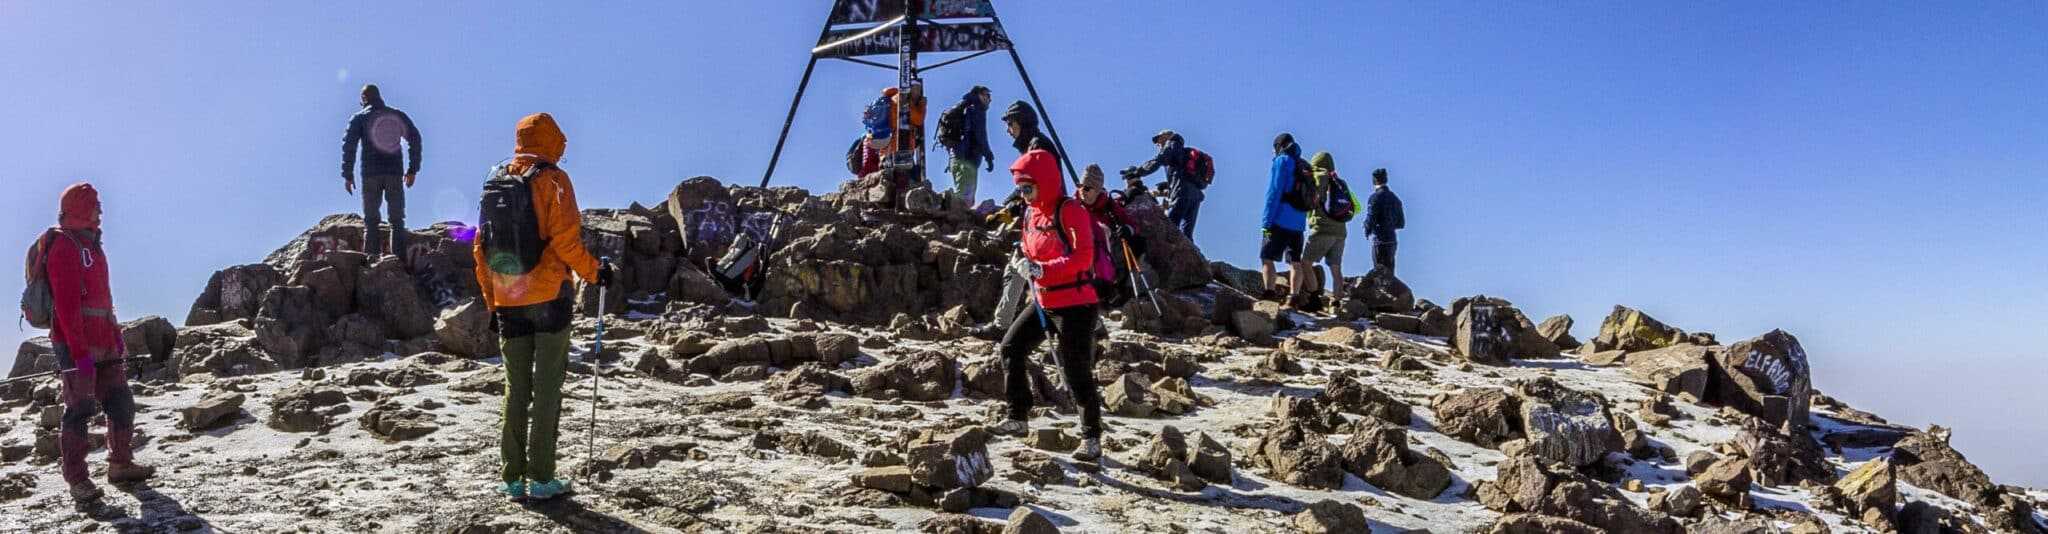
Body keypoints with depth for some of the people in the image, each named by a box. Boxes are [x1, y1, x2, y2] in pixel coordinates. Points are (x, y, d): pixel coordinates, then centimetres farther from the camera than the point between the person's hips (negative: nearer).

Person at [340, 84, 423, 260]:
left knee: (370, 221, 3)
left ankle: (371, 259, -5)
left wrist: (347, 175, -1)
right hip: (394, 174, 1)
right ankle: (399, 260, -2)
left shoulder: (359, 118, 3)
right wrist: (413, 169, 9)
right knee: (397, 221, 5)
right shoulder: (398, 116, 9)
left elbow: (348, 145, -3)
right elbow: (415, 138, 6)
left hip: (371, 174, -1)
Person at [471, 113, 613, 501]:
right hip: (548, 296, -5)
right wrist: (594, 272, -2)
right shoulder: (552, 179, -6)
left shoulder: (496, 182, 11)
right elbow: (565, 239, -16)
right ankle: (541, 477, 2)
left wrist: (491, 301, 18)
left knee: (515, 388, 11)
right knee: (547, 387, 1)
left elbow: (481, 247, 12)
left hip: (508, 301, 5)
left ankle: (512, 477, 13)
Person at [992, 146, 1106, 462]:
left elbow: (1083, 257, -25)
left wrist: (1043, 269, -31)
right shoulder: (1031, 213, 11)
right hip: (1043, 302, 9)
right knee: (1012, 347, 8)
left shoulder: (1070, 211, -15)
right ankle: (1018, 418, 19)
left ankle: (1092, 438, 5)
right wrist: (1024, 256, 4)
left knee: (1076, 371, -7)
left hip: (1074, 303, -9)